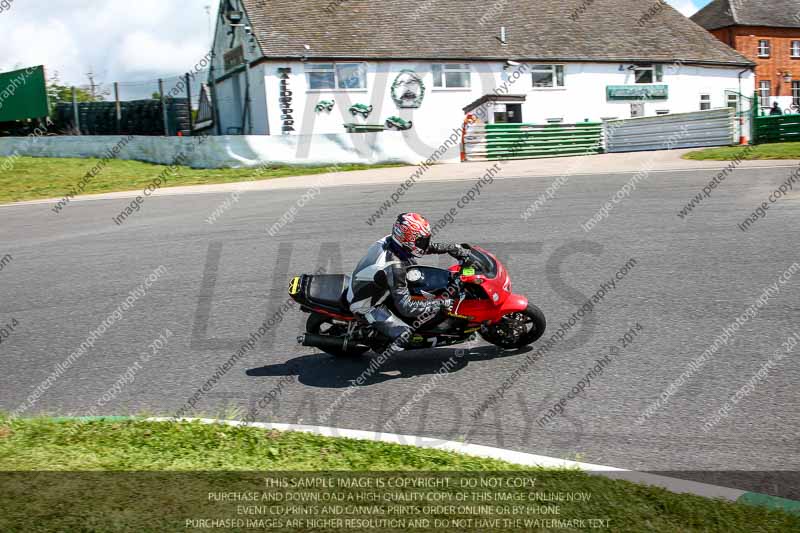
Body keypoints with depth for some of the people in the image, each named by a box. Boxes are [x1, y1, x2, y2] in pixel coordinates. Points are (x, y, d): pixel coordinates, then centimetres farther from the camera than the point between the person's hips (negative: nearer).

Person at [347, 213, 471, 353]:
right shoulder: (394, 268, -37)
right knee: (403, 333, -18)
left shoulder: (391, 240, -13)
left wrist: (453, 248, 1)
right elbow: (406, 307, -33)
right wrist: (440, 304, -28)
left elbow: (427, 247, 5)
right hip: (366, 305, -9)